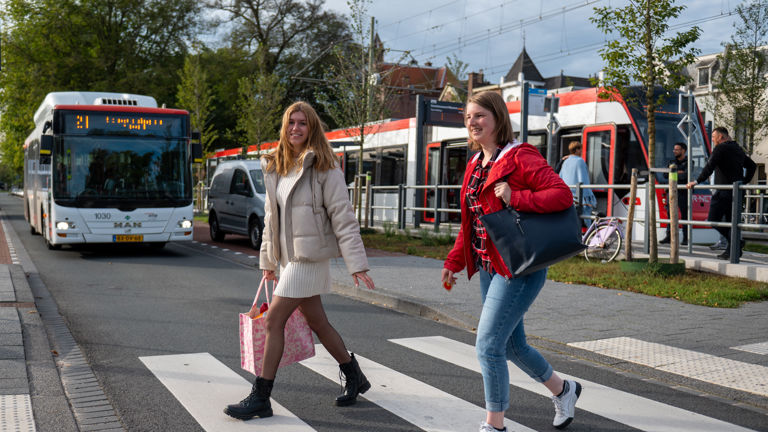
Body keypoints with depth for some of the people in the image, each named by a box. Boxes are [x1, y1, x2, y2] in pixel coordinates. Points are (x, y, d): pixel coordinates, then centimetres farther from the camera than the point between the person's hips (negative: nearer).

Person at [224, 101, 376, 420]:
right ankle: (355, 377, 32)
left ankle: (260, 398, 5)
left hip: (309, 257, -7)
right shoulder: (275, 168, 12)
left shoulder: (324, 167, -9)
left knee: (273, 322, -7)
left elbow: (343, 217, -13)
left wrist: (356, 264, -17)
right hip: (288, 257, 7)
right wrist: (267, 260, 19)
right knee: (317, 322, 14)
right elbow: (270, 217, 18)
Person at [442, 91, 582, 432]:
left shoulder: (520, 157, -12)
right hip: (488, 268, 9)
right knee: (512, 344, 18)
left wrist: (515, 197, -27)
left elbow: (563, 195, -20)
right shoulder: (475, 165, 13)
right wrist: (453, 263, 15)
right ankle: (563, 390, 41)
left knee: (488, 346, -10)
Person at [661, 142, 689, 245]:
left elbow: (685, 175, -15)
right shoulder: (672, 162, 18)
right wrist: (678, 172, -7)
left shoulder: (688, 163, 0)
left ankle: (685, 238, 2)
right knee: (670, 214, 2)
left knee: (684, 215, -3)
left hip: (683, 192, -5)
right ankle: (669, 236, 5)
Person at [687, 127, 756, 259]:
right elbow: (752, 166, 26)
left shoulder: (720, 148, -8)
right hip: (737, 191, 8)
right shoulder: (738, 149, 19)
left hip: (723, 191, -8)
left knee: (713, 219, -5)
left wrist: (697, 181, -17)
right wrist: (744, 181, 23)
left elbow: (709, 166, -18)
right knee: (731, 220, 11)